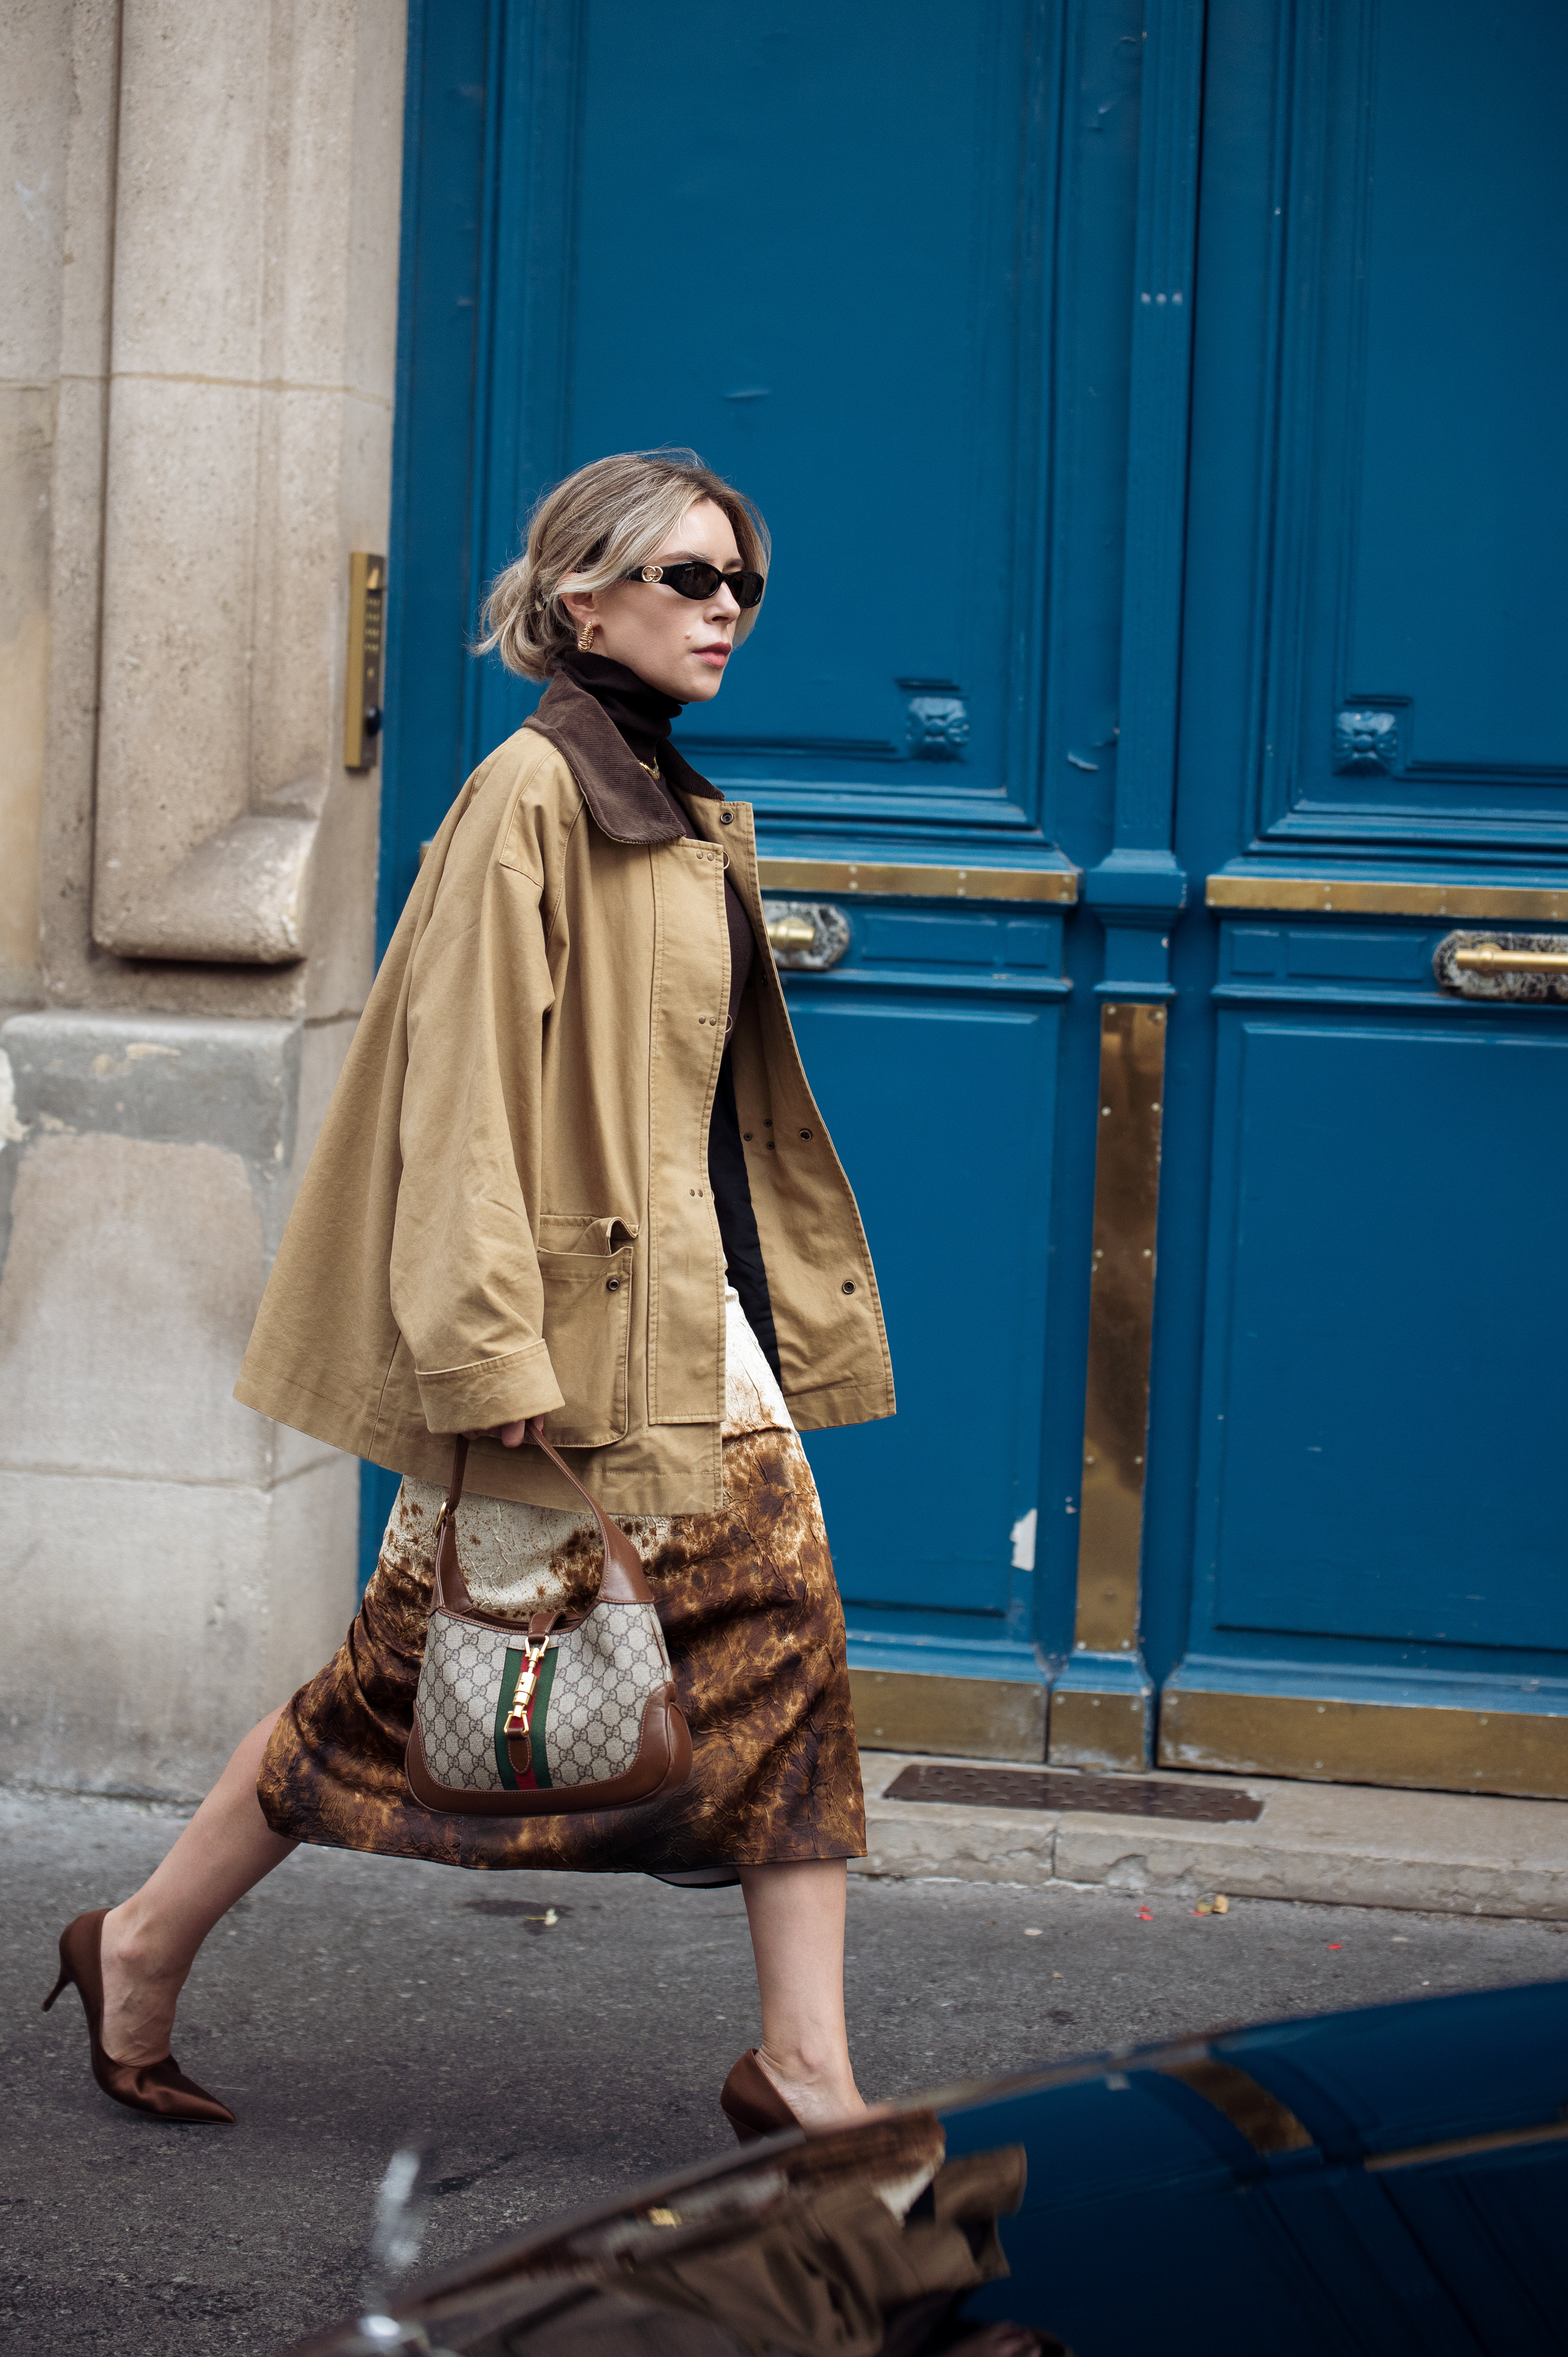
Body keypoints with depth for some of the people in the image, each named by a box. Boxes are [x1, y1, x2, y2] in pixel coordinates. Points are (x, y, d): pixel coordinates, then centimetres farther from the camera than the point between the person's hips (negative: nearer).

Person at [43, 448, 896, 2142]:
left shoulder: (687, 819, 14)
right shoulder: (533, 795, -13)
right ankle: (141, 1953, 19)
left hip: (703, 1323, 9)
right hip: (582, 1323, -8)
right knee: (415, 1673, 2)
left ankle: (805, 2070, 5)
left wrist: (796, 1307, 17)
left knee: (784, 1648, 1)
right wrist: (496, 1383, -23)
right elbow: (468, 1097, -18)